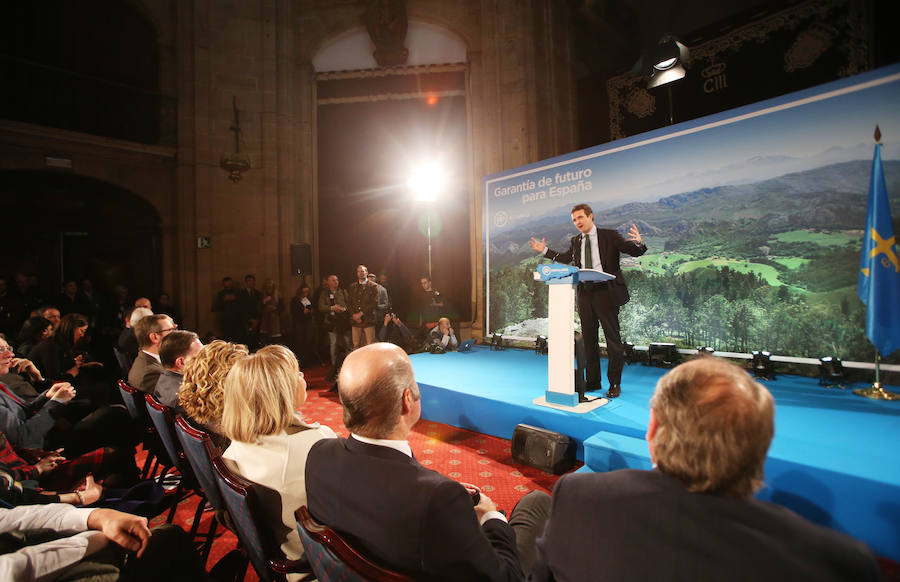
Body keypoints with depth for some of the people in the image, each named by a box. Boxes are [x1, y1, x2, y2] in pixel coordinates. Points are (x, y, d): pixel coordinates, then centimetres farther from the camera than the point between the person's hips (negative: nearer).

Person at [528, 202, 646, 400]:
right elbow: (564, 258, 30)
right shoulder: (575, 241, 13)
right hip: (585, 293, 5)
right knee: (588, 339, 11)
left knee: (613, 339, 1)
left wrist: (639, 243, -28)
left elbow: (636, 252, -6)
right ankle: (592, 380, 24)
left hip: (606, 293, -5)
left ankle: (614, 383, 13)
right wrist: (545, 250, 26)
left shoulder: (609, 235, -2)